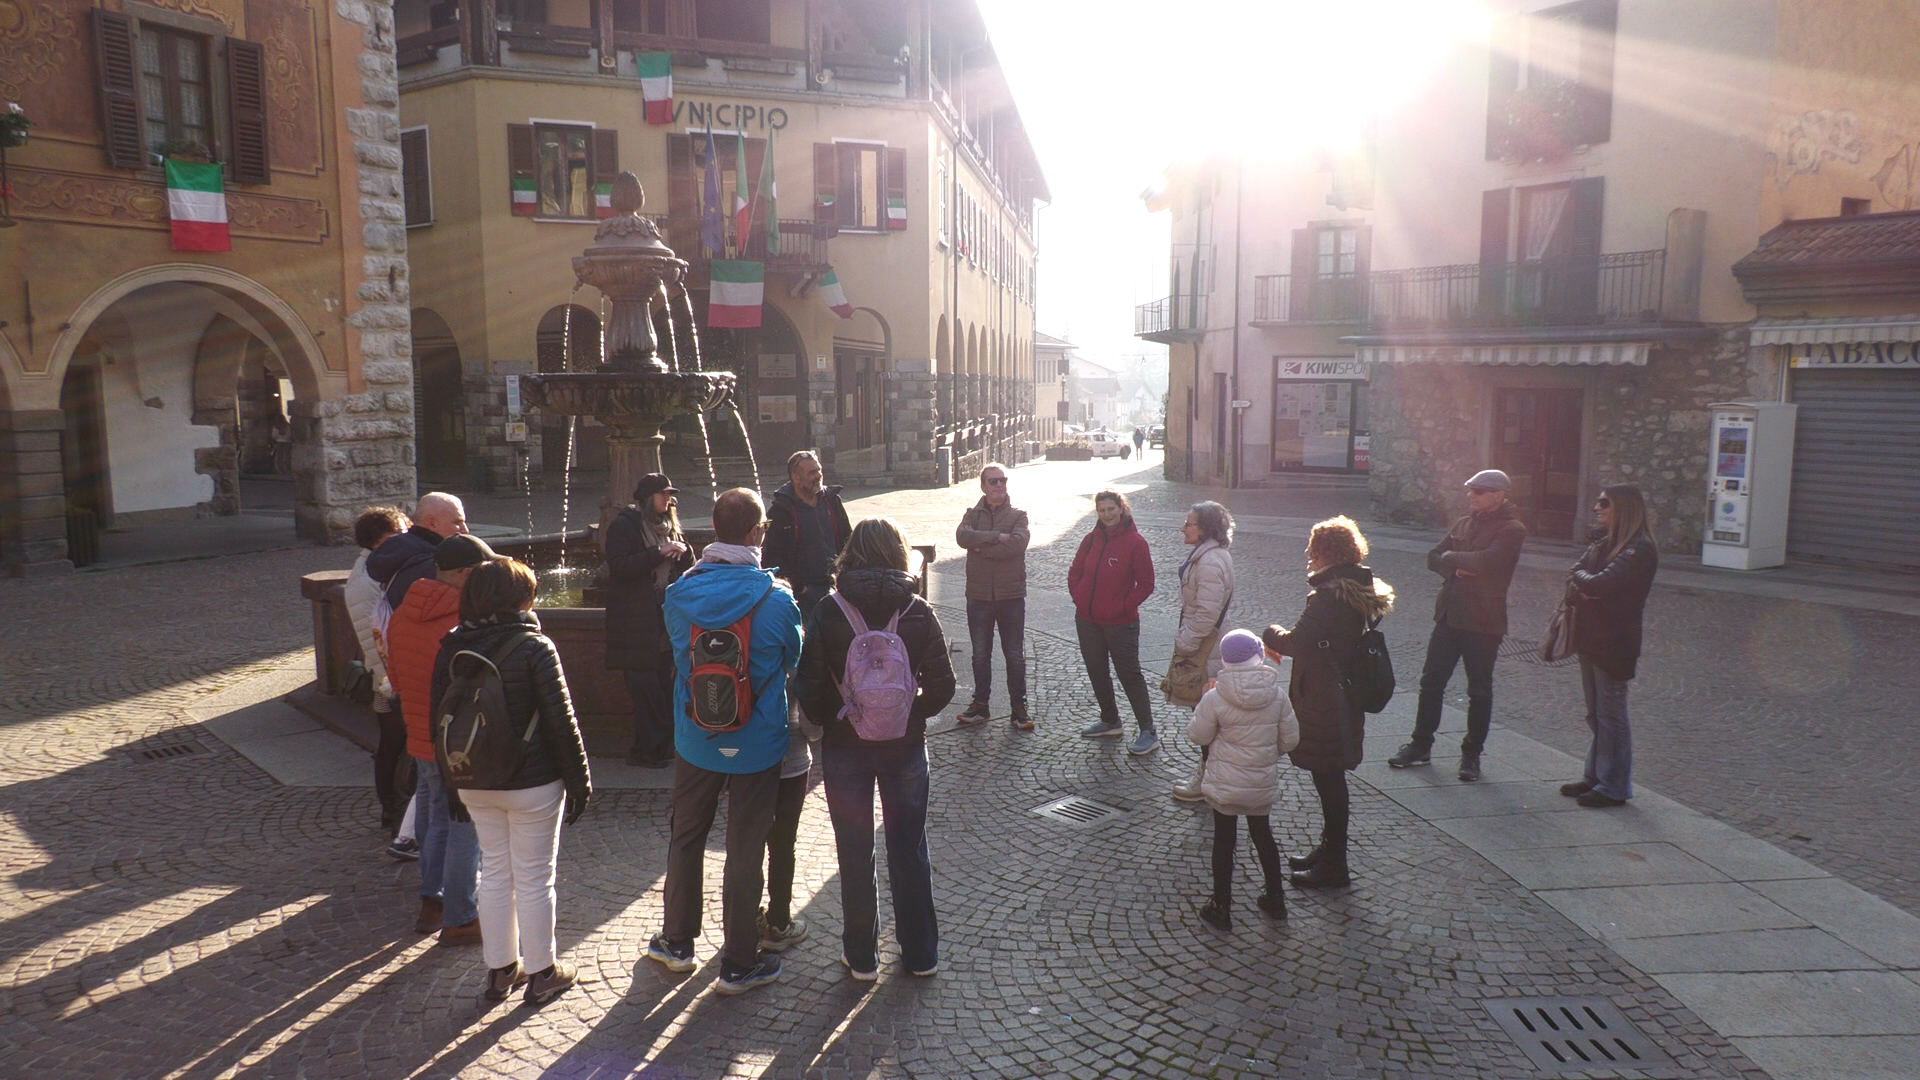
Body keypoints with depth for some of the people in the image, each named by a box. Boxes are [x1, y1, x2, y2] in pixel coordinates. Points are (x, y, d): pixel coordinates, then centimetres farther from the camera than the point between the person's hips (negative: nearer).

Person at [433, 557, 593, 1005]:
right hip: (533, 784, -5)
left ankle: (500, 969, 28)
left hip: (475, 783, 5)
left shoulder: (450, 649, 0)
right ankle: (541, 973, 20)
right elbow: (561, 721, -15)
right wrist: (579, 781, -5)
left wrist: (454, 785, 17)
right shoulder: (535, 647, -16)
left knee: (494, 873, 17)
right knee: (534, 879, 7)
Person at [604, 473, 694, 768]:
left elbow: (689, 567, 15)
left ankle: (649, 747, 15)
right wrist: (659, 553, -20)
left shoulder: (670, 525, 16)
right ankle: (652, 747, 2)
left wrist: (682, 553, -7)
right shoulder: (623, 525, -4)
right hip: (638, 623, -6)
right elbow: (619, 567, -17)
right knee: (646, 687, -6)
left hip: (667, 619, 6)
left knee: (661, 686, 7)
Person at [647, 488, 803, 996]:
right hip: (757, 744, -3)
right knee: (745, 850, 9)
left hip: (695, 740, 3)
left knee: (686, 838, 21)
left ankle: (677, 941, 37)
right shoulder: (776, 599, -18)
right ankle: (738, 963, 22)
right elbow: (792, 662, -2)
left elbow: (678, 653, 6)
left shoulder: (680, 593, -10)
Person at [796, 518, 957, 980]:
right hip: (905, 745, 1)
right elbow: (941, 686, -9)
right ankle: (921, 954, 26)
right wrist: (912, 714, 9)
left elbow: (811, 685, -11)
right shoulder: (918, 613, -9)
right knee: (910, 850, 15)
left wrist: (827, 721, 7)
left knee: (855, 854, 12)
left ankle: (861, 957, 24)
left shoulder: (830, 613, -11)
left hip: (845, 746, -1)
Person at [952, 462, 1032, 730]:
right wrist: (997, 537, -22)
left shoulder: (1018, 515, -1)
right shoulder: (973, 514, 5)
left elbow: (1017, 543, -21)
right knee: (980, 655, 13)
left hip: (1011, 596, -2)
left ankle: (1019, 708, 16)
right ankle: (980, 705, 26)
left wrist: (981, 546, -15)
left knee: (1015, 656, 6)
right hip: (979, 596, 2)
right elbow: (962, 536, -17)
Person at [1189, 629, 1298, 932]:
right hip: (1263, 783, 3)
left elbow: (1198, 735, -8)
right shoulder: (1277, 696, -10)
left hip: (1224, 784, -3)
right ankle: (1275, 900, 34)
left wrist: (1199, 710, 8)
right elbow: (1290, 739, -2)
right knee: (1262, 833, 22)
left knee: (1224, 840, 10)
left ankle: (1221, 909, 18)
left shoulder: (1215, 698, -19)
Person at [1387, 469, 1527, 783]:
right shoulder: (1464, 524, 12)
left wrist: (1451, 557, -10)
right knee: (1431, 681, 9)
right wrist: (1457, 567, -12)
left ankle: (1472, 754, 18)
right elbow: (1434, 558, 8)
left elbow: (1486, 561, -26)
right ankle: (1420, 745, 20)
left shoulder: (1511, 530, -10)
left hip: (1483, 622, -6)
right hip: (1449, 614, 6)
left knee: (1479, 690, 6)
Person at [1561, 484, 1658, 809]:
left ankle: (1614, 787, 10)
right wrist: (1580, 586, -14)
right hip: (1591, 637, 9)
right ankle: (1595, 776, 27)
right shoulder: (1603, 542, 11)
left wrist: (1581, 577, -6)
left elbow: (1599, 584, -26)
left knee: (1611, 716, 0)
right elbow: (1574, 575, 7)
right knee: (1596, 714, 16)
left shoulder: (1639, 550, -17)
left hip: (1614, 643, -9)